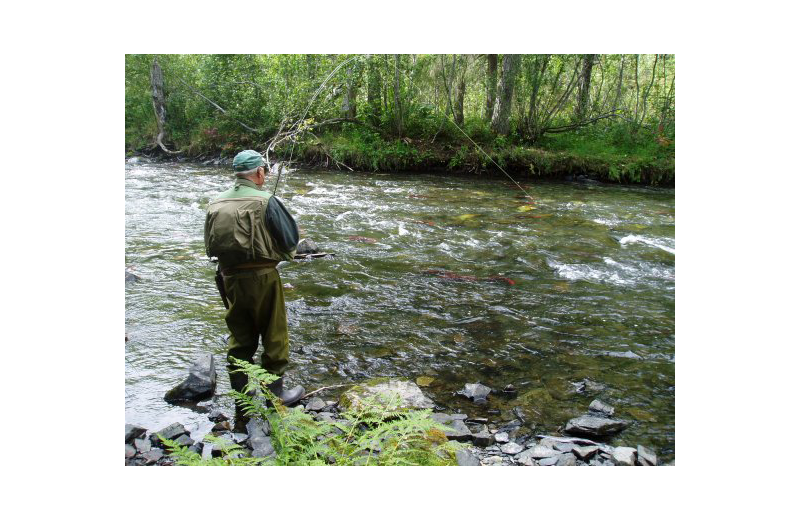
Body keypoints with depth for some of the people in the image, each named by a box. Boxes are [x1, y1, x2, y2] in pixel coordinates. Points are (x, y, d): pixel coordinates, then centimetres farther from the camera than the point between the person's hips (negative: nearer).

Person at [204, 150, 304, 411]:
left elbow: (211, 245, 6)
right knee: (275, 337, 9)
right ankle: (275, 393, 17)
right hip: (262, 276, -5)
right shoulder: (264, 201, -13)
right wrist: (286, 254, 11)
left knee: (239, 338, 16)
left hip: (229, 277, 6)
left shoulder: (216, 203, 4)